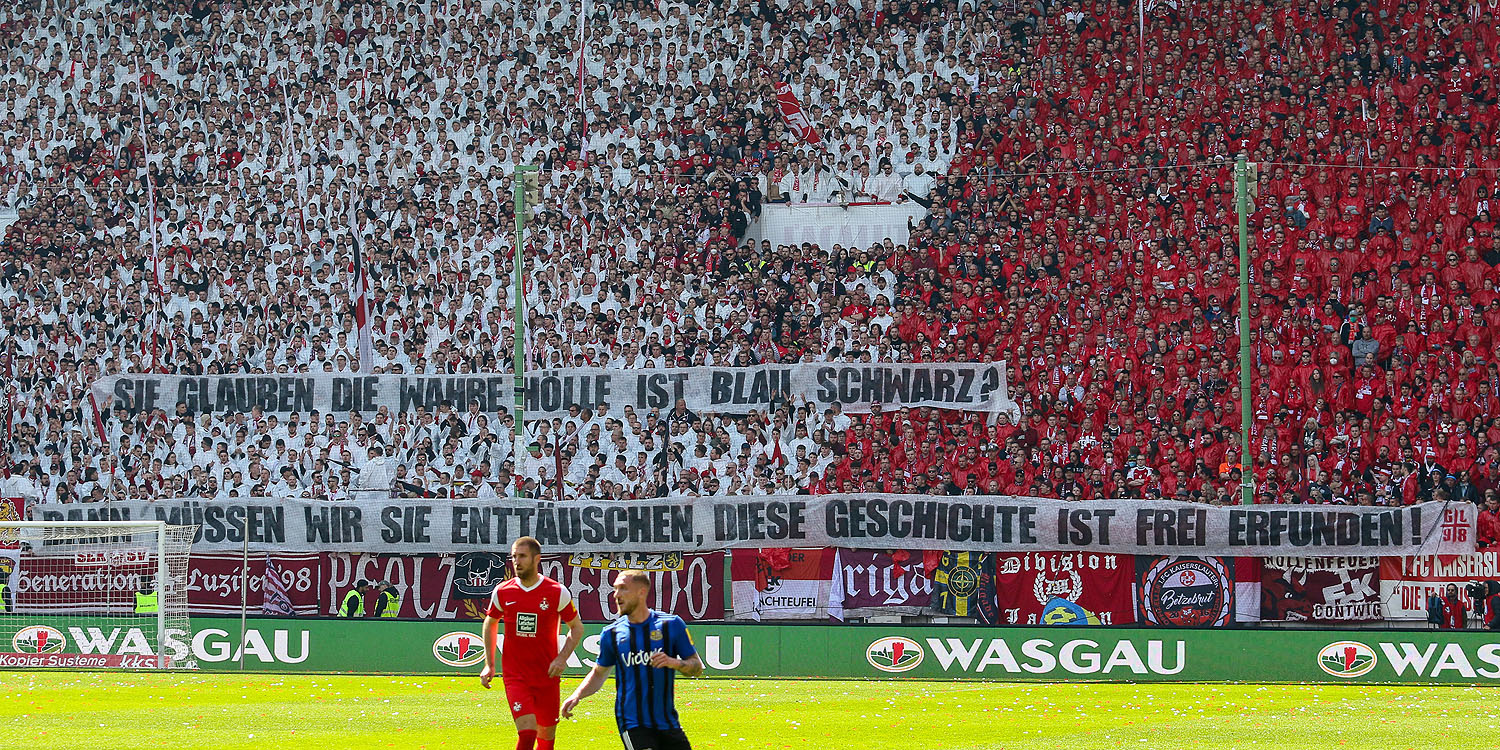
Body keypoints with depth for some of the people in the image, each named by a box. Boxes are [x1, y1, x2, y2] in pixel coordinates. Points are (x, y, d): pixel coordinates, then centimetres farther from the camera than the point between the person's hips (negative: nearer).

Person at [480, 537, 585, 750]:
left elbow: (577, 627, 6)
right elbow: (490, 623, 18)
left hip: (547, 675, 1)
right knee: (527, 732, -17)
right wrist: (489, 665, 13)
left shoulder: (558, 592, -5)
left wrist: (562, 658, -9)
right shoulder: (502, 592, 0)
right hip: (515, 675, -1)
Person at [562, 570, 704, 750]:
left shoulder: (671, 625, 0)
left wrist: (675, 662, -16)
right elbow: (599, 674, 17)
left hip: (667, 721, 2)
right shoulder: (612, 634, 3)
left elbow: (697, 667, 4)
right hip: (632, 724, -2)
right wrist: (577, 696, 0)